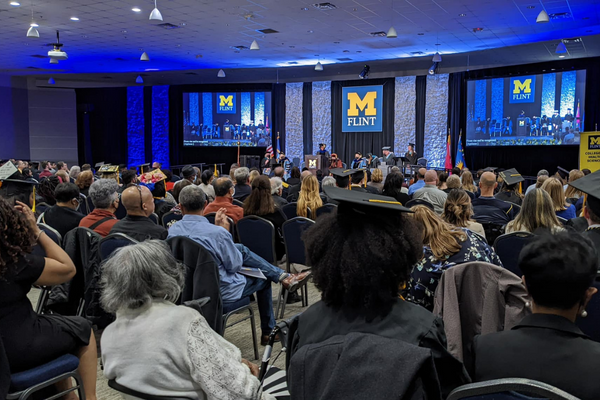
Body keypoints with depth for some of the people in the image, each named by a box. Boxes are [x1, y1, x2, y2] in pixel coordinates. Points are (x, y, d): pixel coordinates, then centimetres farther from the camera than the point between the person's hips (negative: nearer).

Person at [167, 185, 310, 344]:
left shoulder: (172, 231, -9)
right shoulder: (217, 233, -30)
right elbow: (235, 266, -15)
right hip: (221, 292, -6)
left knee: (241, 248, 15)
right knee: (263, 278, 21)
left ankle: (283, 276, 24)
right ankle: (268, 332, 39)